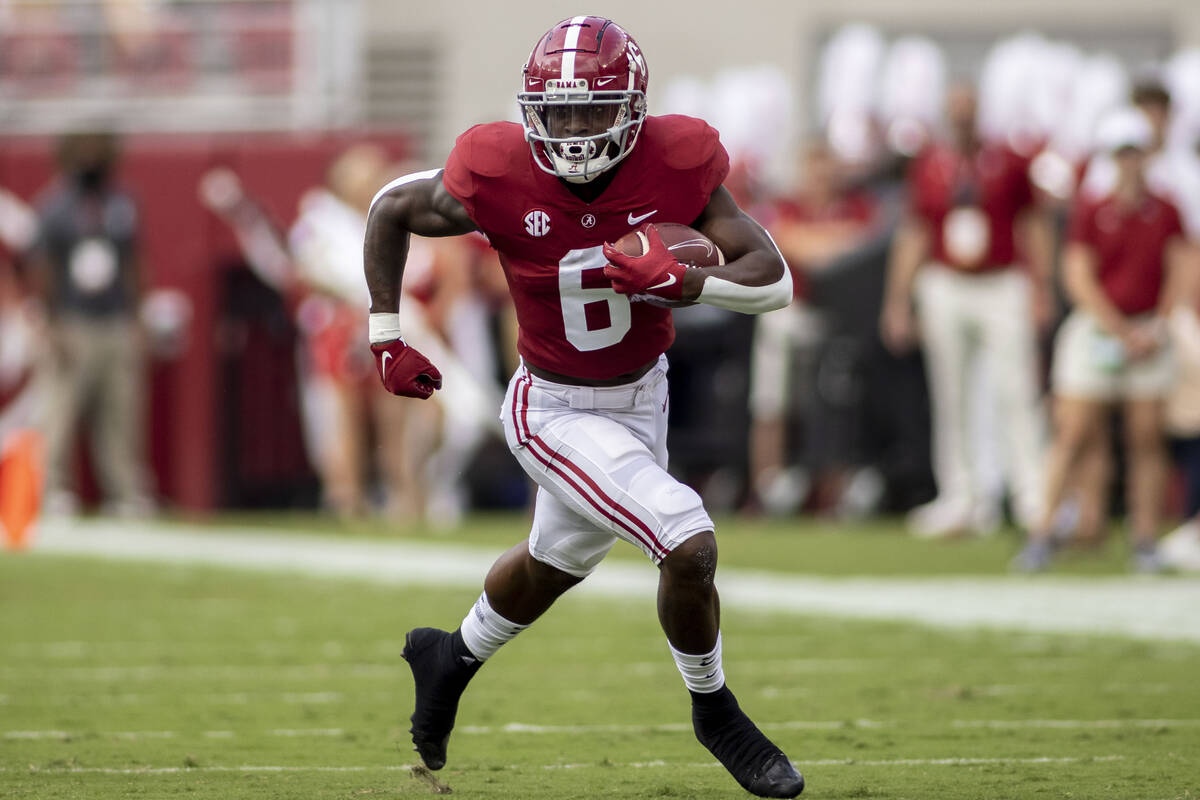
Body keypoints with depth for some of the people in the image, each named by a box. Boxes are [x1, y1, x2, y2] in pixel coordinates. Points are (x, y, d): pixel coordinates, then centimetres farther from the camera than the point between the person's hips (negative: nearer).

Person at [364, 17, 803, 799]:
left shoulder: (675, 163, -21)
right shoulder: (498, 179, -25)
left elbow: (774, 280, -19)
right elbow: (393, 207, -5)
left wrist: (684, 281, -36)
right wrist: (387, 337, -5)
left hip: (642, 397, 4)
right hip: (556, 412, -4)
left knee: (558, 561, 27)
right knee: (689, 546, -19)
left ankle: (452, 659, 56)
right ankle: (715, 714, 7)